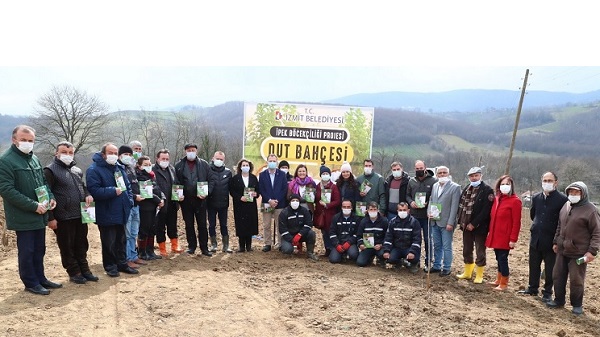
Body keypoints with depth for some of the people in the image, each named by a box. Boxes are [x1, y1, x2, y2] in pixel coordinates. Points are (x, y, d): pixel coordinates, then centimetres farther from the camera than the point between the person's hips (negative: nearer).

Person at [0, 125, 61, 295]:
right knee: (26, 251, 4)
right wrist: (33, 205, -21)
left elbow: (44, 181, 20)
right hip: (23, 216, -7)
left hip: (39, 215, 7)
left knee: (39, 250, 16)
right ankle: (31, 283, 17)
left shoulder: (34, 158, 12)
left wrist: (50, 197, 1)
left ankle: (40, 278, 28)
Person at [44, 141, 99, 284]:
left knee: (81, 245, 15)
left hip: (80, 215, 6)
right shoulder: (50, 170, -8)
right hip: (63, 218, -6)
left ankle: (84, 270, 26)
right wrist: (50, 218, -15)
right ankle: (74, 273, 17)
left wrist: (88, 195, 1)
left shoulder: (77, 170, 13)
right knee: (67, 247, 6)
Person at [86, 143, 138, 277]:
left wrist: (129, 200, 5)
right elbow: (94, 190, -22)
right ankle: (110, 266, 18)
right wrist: (113, 191, -25)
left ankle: (122, 264, 27)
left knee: (121, 240, 16)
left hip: (121, 212, 7)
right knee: (109, 242, 3)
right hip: (106, 214, -7)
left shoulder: (120, 168, 12)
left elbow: (128, 186, 19)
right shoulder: (94, 170, -11)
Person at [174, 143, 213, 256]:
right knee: (189, 224, 10)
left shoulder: (204, 164, 2)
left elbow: (210, 181, 2)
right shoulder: (179, 165, 5)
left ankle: (204, 248, 10)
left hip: (200, 199, -1)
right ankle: (191, 246, 22)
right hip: (186, 199, 1)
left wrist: (206, 193, -11)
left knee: (202, 224, 3)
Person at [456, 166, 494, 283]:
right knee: (466, 251, 16)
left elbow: (486, 210, -18)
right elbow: (461, 205, 13)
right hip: (466, 226, 6)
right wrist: (460, 221, 2)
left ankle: (479, 275, 17)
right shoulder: (466, 189, 9)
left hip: (479, 227, -6)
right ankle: (467, 272, 30)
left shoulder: (487, 190, -12)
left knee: (480, 252, 5)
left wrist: (474, 224, -18)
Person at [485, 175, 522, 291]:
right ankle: (498, 280, 29)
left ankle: (504, 283, 14)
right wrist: (490, 232, 11)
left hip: (505, 237, -6)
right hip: (495, 236, 6)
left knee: (502, 258, 0)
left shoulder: (515, 201, -11)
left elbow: (516, 222, -13)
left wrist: (513, 239, -15)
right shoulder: (497, 199, 10)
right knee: (499, 258, 16)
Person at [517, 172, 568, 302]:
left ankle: (547, 293, 21)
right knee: (533, 266, 15)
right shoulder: (536, 197, 4)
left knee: (550, 269, 8)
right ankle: (532, 288, 30)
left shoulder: (562, 199, -12)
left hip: (551, 240, -5)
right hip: (535, 238, 5)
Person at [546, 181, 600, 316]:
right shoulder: (566, 206, 9)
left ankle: (577, 305, 21)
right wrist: (556, 242, 17)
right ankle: (559, 300, 28)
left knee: (576, 280, 3)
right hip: (562, 251, 6)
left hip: (579, 254, -6)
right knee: (557, 276, 13)